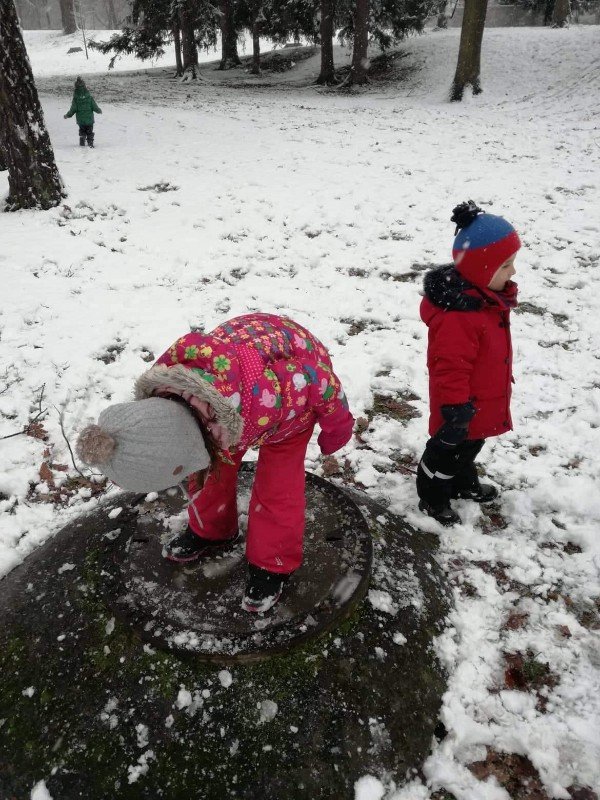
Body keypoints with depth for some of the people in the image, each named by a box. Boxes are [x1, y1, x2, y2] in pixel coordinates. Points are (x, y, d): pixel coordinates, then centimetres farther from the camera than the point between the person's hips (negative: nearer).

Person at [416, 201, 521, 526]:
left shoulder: (485, 295, -1)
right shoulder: (458, 315, -36)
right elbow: (450, 367, -31)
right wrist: (456, 409, -25)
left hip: (481, 401, 10)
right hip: (462, 405, -10)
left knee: (471, 444, 30)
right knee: (448, 450, 12)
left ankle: (464, 483, 54)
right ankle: (432, 498, 35)